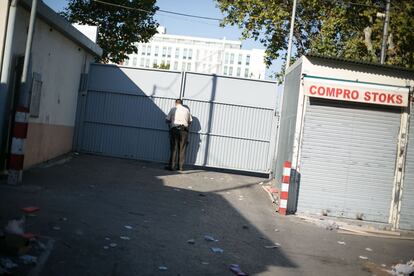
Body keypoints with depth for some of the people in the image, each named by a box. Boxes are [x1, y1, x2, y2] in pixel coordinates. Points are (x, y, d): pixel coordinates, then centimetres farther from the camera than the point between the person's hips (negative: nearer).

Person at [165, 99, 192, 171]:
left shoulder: (173, 109, 4)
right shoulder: (187, 110, 10)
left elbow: (167, 120, 3)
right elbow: (190, 121, 13)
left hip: (175, 129, -1)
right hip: (184, 130, 2)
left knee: (174, 148, 0)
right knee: (182, 149, 5)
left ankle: (172, 166, -3)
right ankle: (181, 167, 5)